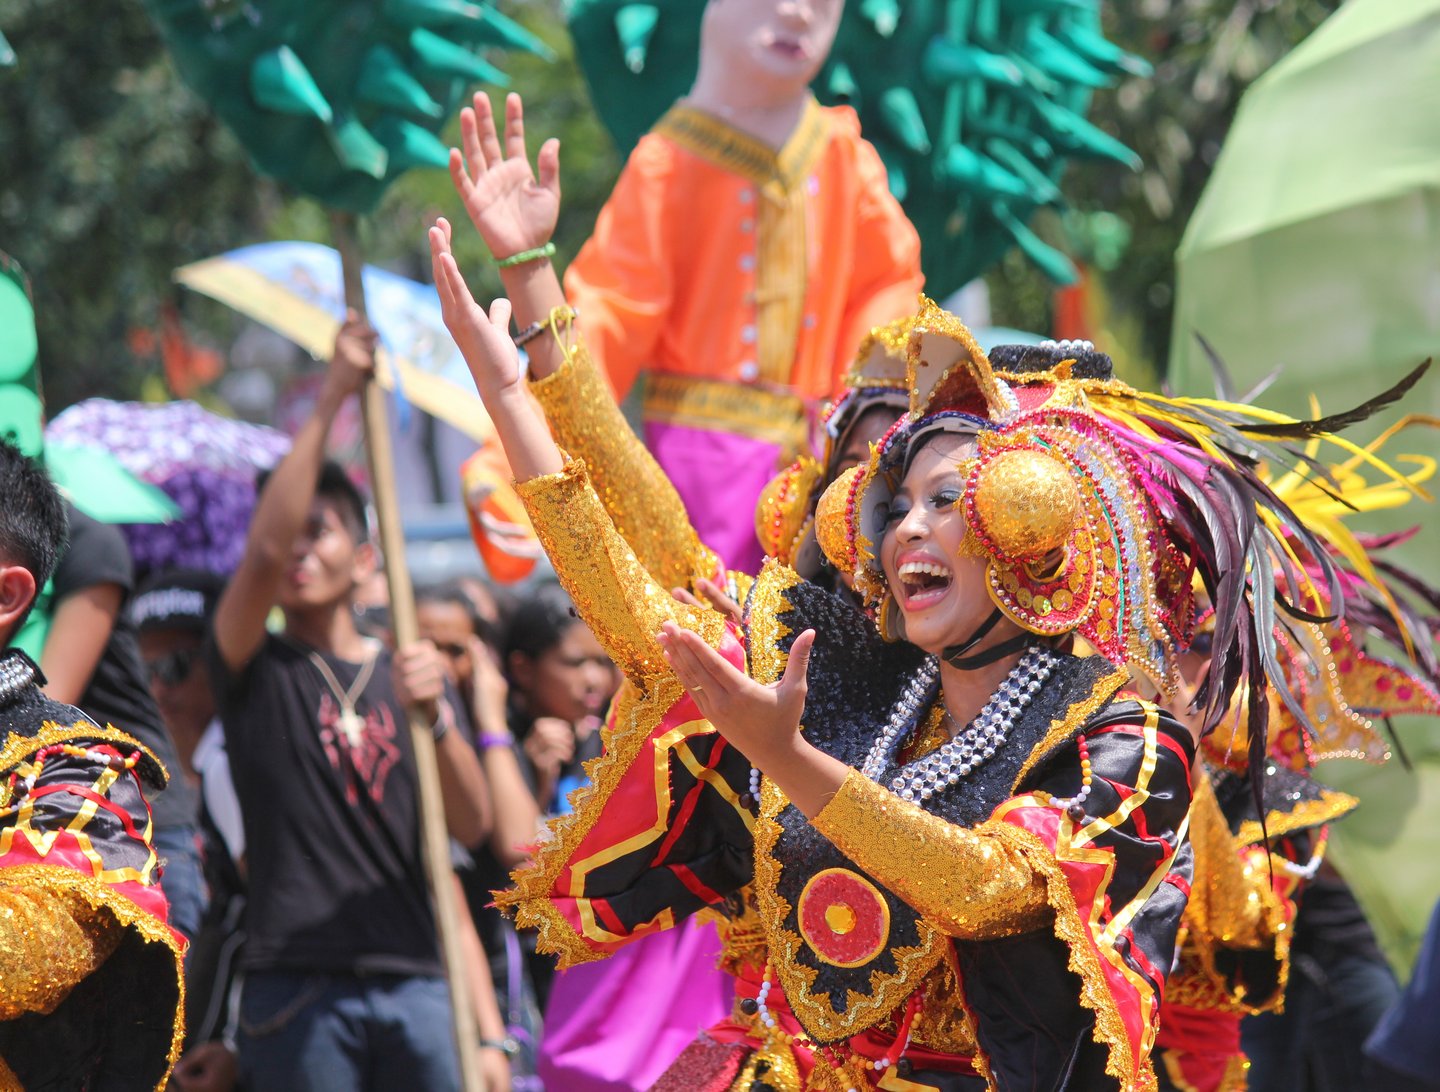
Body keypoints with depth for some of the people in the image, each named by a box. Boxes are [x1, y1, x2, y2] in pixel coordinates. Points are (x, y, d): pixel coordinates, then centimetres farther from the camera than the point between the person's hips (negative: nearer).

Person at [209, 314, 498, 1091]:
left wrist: (435, 713, -11)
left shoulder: (407, 673, 16)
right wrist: (330, 401, -12)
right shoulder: (255, 670, 8)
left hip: (412, 977, 2)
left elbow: (473, 826, 6)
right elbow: (263, 550, -12)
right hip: (295, 986, -2)